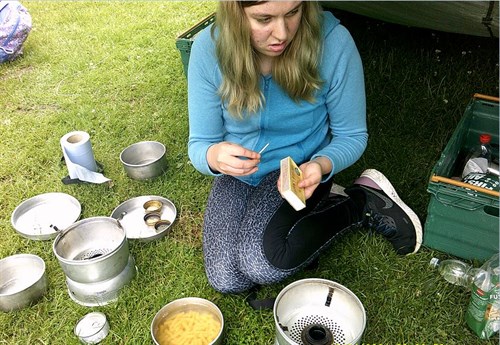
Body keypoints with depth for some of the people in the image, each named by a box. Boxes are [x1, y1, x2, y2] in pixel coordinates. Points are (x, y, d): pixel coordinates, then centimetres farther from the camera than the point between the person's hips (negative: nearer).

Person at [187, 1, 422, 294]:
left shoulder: (333, 42, -24)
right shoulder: (208, 48, -20)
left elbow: (352, 136, -10)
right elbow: (199, 144, -12)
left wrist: (321, 166, -32)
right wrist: (215, 156, -36)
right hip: (237, 173, 3)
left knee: (261, 263, -27)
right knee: (226, 278, -13)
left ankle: (363, 202, -3)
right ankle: (316, 206, 9)